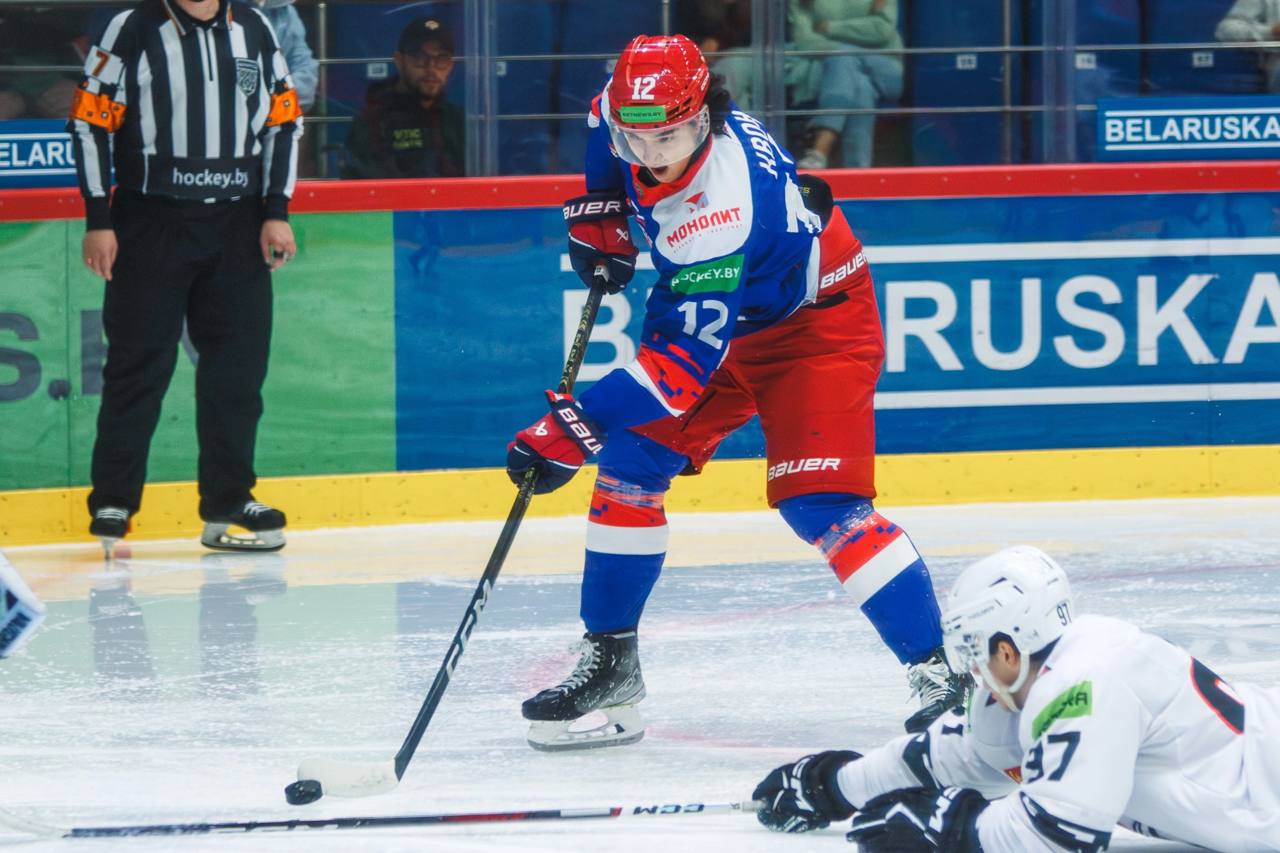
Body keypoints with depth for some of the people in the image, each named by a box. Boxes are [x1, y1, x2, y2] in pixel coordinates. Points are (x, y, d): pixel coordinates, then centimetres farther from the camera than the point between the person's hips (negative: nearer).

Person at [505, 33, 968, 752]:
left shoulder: (726, 202, -38)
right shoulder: (636, 123, -16)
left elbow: (686, 357, -38)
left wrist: (572, 430, -40)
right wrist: (600, 215, 3)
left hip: (815, 323, -8)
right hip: (716, 315, 8)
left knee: (821, 503, -21)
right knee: (630, 461, 0)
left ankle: (942, 671, -19)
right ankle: (610, 666, 9)